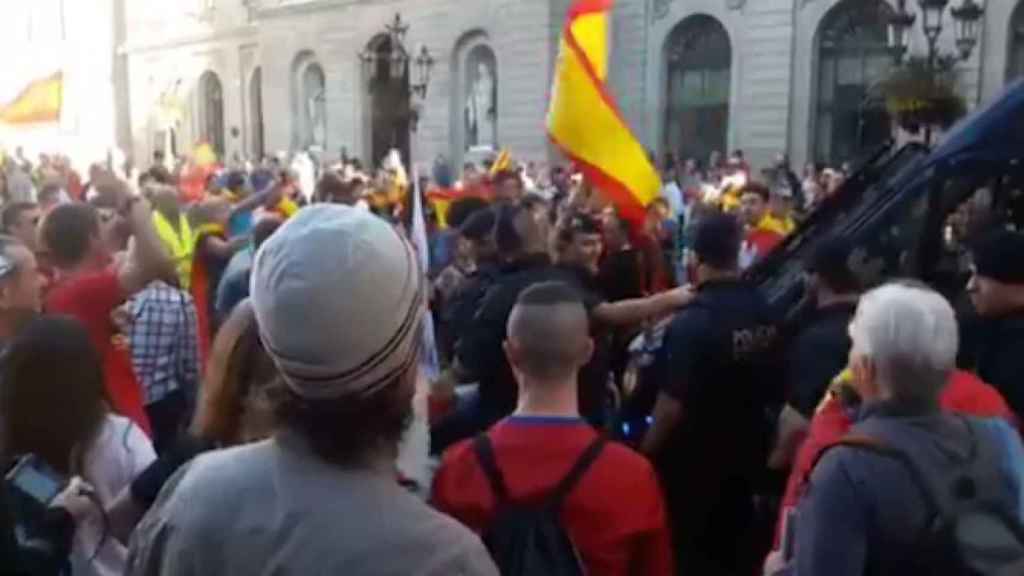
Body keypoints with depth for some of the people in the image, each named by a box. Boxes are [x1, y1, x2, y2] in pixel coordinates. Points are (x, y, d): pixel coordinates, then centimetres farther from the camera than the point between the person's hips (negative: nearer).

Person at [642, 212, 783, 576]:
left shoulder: (692, 322, -24)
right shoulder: (766, 313, -4)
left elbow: (673, 405, -24)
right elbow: (774, 390, 7)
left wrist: (646, 452, -10)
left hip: (693, 462, -6)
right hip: (746, 455, 6)